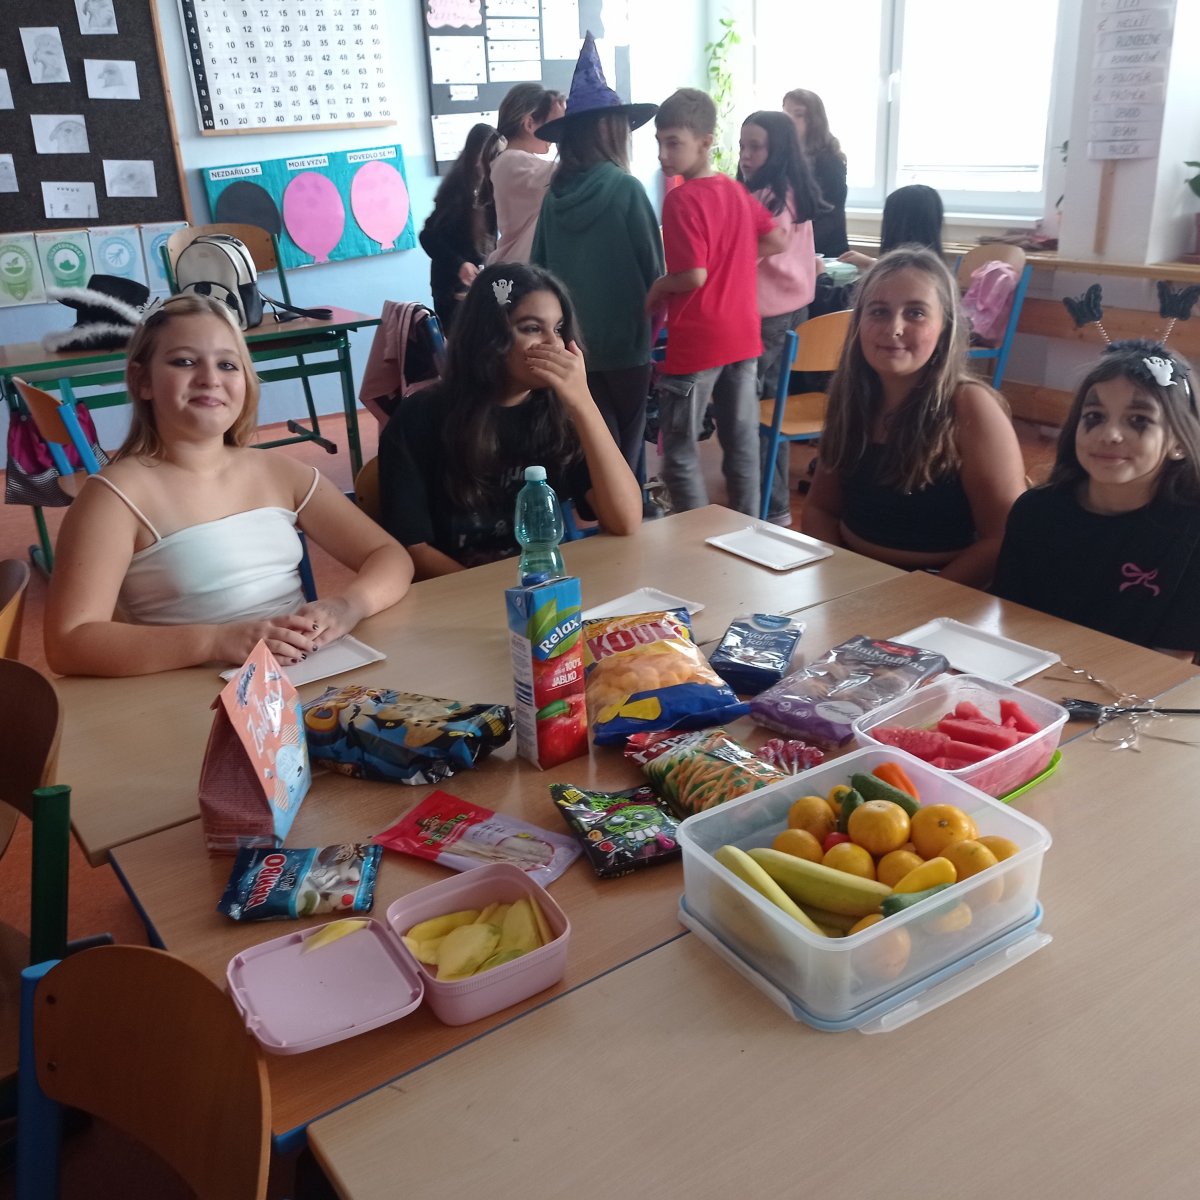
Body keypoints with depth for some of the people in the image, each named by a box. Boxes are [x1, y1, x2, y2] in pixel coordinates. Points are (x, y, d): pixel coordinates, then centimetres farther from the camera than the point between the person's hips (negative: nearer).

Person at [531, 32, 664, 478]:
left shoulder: (554, 193, 1)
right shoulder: (624, 188, -12)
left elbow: (538, 267, 7)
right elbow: (653, 268, -7)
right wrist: (648, 323, 10)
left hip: (570, 341, 5)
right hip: (622, 338, -5)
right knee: (625, 448, 9)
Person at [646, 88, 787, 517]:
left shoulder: (681, 199, -15)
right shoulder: (736, 191, 8)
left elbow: (694, 275, -22)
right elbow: (777, 241, 17)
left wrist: (656, 288, -5)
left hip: (696, 343, -8)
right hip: (743, 337, 8)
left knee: (679, 453, 3)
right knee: (742, 445, 13)